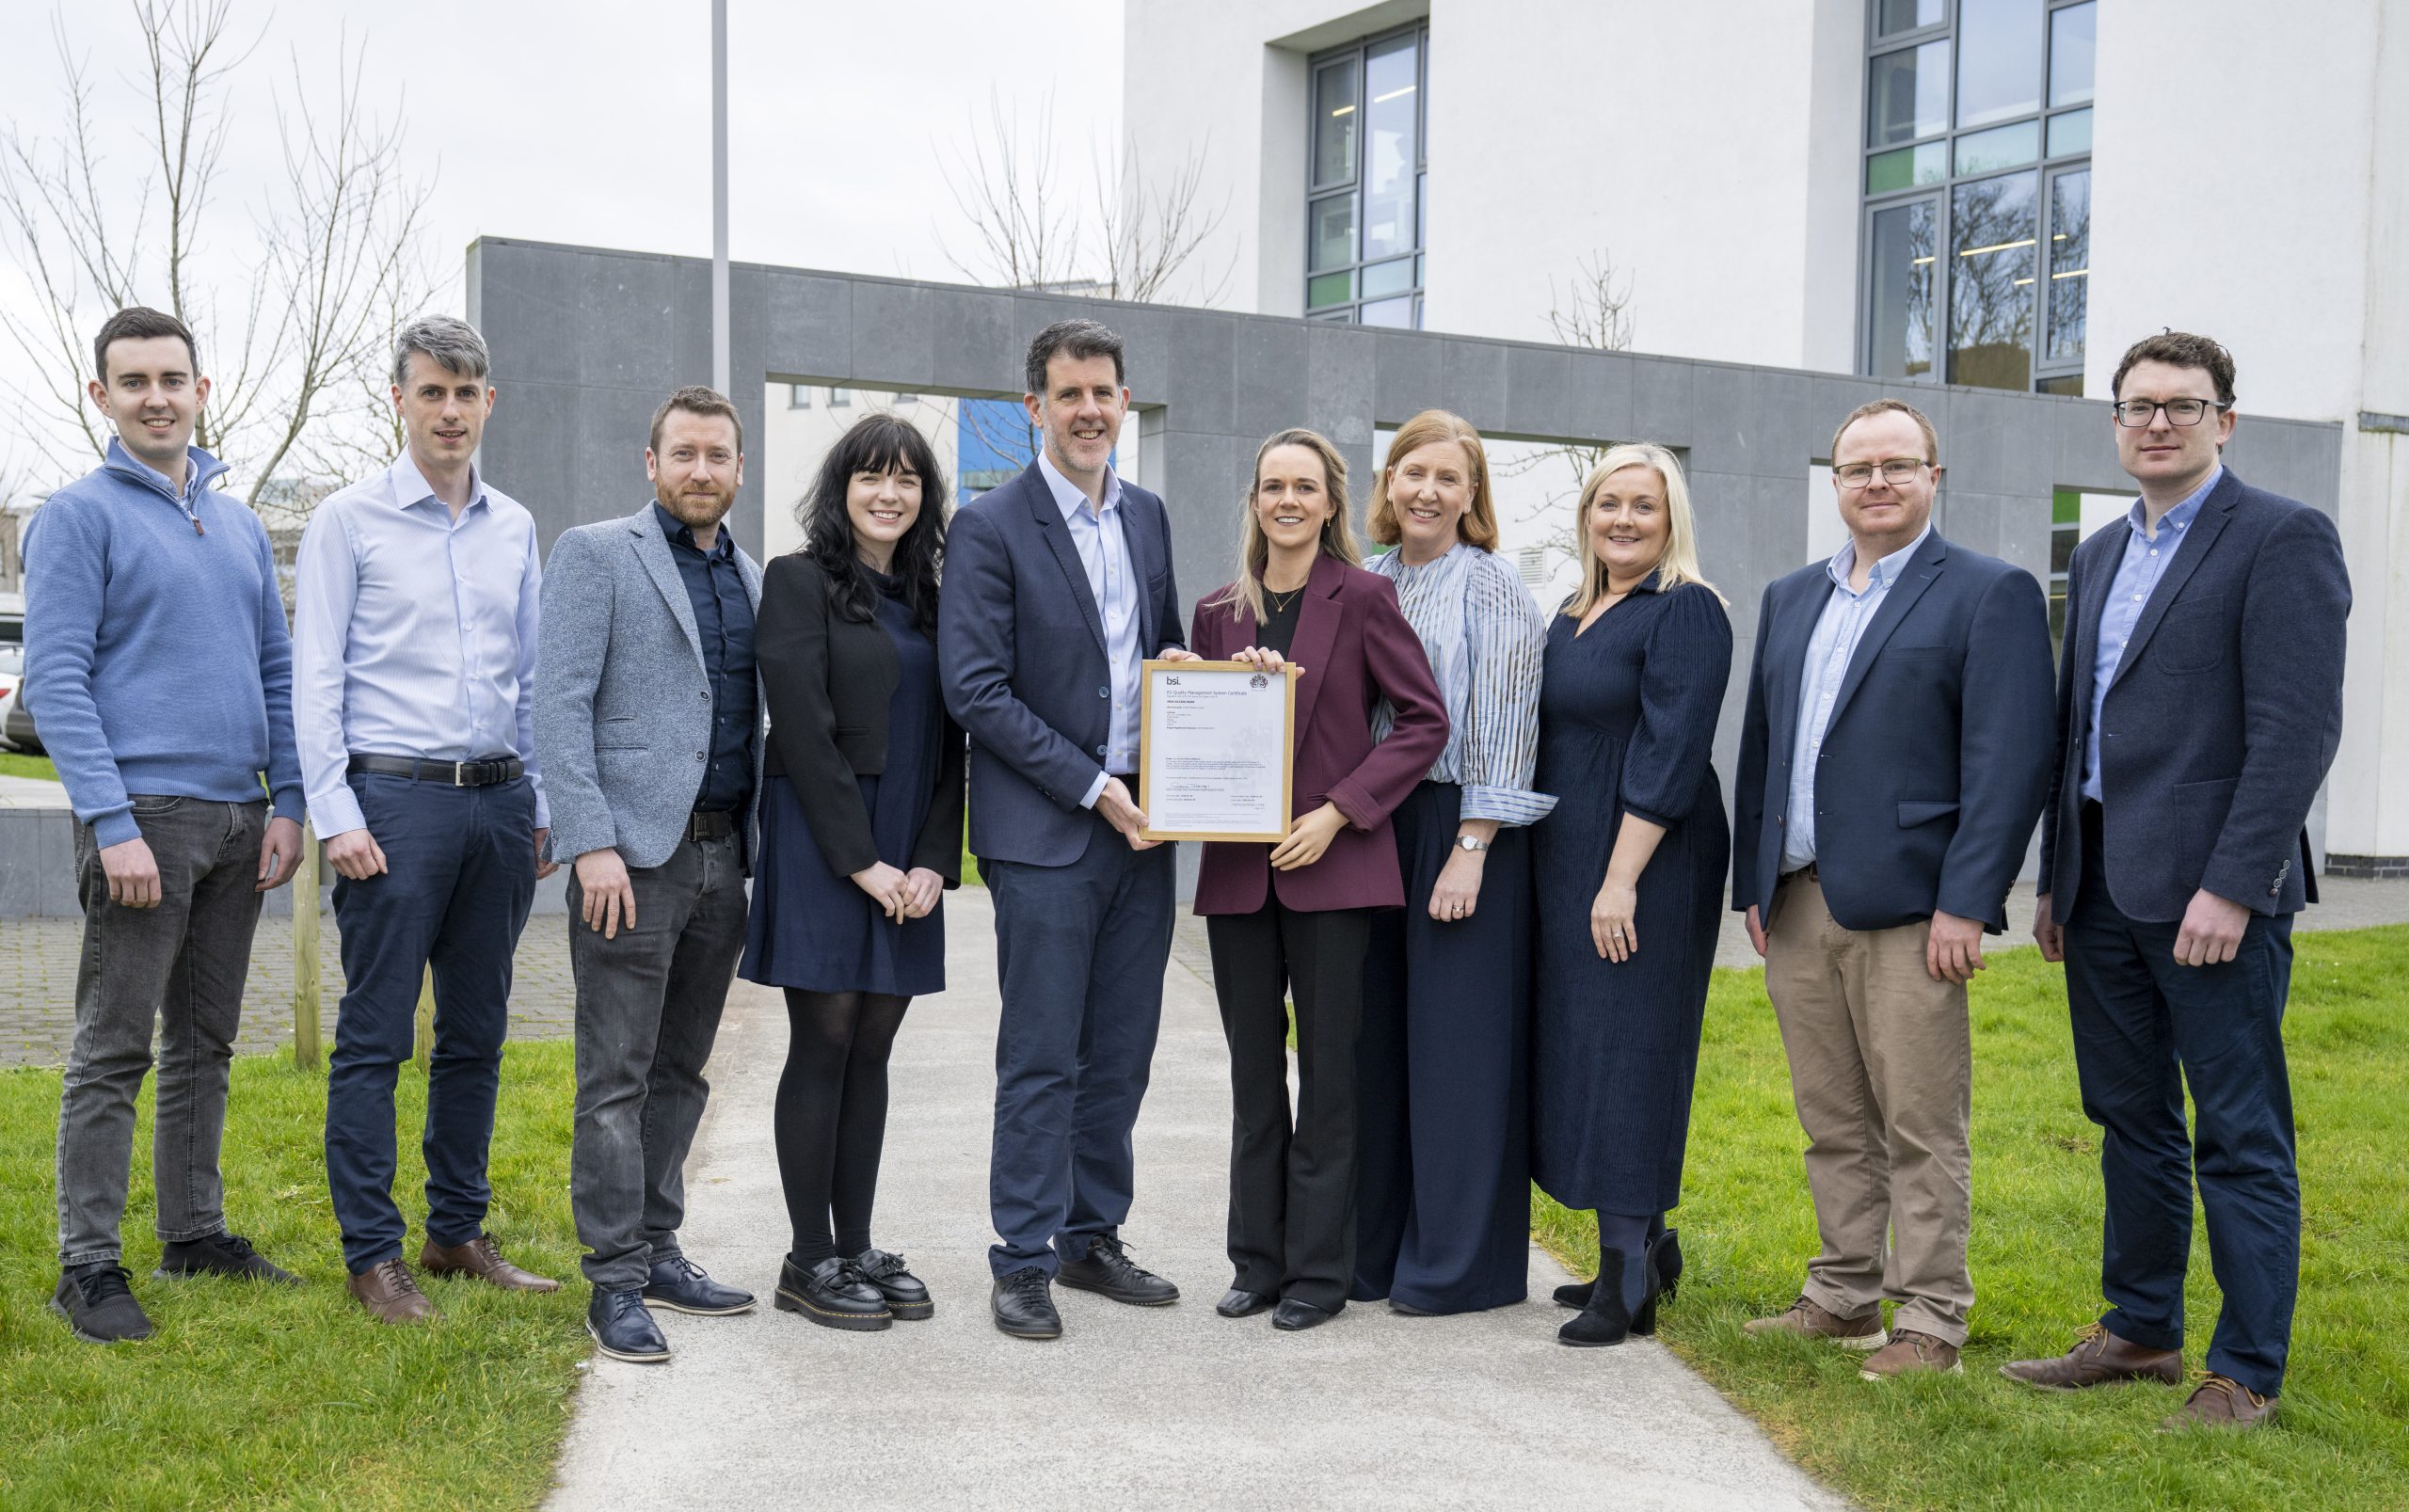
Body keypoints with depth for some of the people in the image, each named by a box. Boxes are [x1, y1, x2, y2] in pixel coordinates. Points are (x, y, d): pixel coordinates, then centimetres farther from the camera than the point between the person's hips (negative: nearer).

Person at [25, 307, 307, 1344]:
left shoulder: (240, 525, 15)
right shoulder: (78, 516, -4)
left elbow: (276, 670, 17)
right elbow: (55, 681, -11)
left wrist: (287, 803, 7)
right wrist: (113, 823, -18)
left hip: (239, 821, 6)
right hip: (145, 814, -6)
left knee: (205, 1041, 12)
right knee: (115, 1051, -4)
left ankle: (195, 1232, 22)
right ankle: (89, 1264, 3)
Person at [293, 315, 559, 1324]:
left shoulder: (514, 527, 13)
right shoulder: (348, 520, -1)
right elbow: (315, 680, -4)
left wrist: (540, 806, 12)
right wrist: (336, 814, -11)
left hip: (498, 801, 5)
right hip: (394, 796, -5)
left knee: (477, 1032, 10)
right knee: (375, 1035, -2)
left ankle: (459, 1232, 21)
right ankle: (372, 1254, 7)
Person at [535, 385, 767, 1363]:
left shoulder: (749, 576, 16)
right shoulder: (596, 553, -2)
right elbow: (558, 705, -9)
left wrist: (760, 846, 11)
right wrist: (592, 843, -17)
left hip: (722, 852, 6)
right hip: (634, 853, -6)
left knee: (681, 1072, 13)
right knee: (616, 1078, -2)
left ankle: (657, 1250, 24)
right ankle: (616, 1283, 5)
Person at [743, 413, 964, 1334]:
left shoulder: (928, 600, 14)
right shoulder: (800, 582, -4)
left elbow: (948, 742, 10)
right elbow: (803, 730, -11)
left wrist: (933, 860, -2)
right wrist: (861, 860, -14)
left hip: (907, 854, 6)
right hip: (820, 845, -5)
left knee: (872, 1048, 9)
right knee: (824, 1042, -2)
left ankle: (856, 1248, 17)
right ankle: (809, 1262, 8)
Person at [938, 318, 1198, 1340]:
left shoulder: (1148, 516, 13)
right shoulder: (990, 527, -7)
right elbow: (975, 690, -12)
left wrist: (1180, 664, 0)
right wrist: (1092, 788, -15)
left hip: (1140, 827, 6)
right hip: (1043, 833, -6)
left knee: (1121, 1054, 11)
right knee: (1042, 1057, -1)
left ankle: (1092, 1236, 25)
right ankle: (1024, 1261, 9)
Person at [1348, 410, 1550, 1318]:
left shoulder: (1490, 588, -5)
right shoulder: (1368, 586, 13)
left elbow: (1503, 726, -10)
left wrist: (1471, 849, -15)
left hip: (1457, 827, -6)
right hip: (1372, 829, 6)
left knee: (1455, 1039, -1)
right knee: (1376, 1033, 9)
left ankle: (1455, 1263, 10)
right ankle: (1375, 1248, 21)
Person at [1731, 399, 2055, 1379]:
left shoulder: (1990, 594, -2)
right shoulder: (1789, 598, 17)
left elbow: (2010, 759, -10)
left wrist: (1967, 903, -16)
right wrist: (1752, 884, 12)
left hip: (1906, 909, -6)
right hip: (1797, 907, 6)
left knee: (1922, 1129, 0)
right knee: (1832, 1122, 14)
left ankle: (1930, 1320, 11)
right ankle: (1843, 1298, 26)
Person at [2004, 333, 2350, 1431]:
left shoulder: (2283, 540, -8)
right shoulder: (2098, 556, 16)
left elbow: (2297, 730, -15)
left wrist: (2231, 886, -20)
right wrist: (2055, 878, 16)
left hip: (2211, 888, -8)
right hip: (2104, 886, 8)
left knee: (2241, 1138, 1)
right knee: (2131, 1122, 16)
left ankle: (2247, 1372, 12)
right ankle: (2140, 1332, 29)